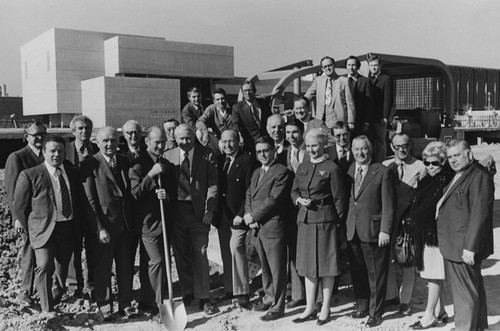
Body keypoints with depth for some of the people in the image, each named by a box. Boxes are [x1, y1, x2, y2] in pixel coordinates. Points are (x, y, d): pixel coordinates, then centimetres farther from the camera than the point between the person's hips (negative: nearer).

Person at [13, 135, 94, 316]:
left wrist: (93, 221, 10)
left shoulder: (73, 173, 10)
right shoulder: (29, 175, -5)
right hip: (44, 229, -4)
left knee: (62, 268, 16)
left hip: (69, 229, 5)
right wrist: (31, 229, 1)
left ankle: (56, 297, 42)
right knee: (45, 266, -17)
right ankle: (47, 309, -3)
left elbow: (82, 201, 15)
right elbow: (19, 206, 0)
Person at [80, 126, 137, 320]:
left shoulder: (124, 162, 8)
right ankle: (104, 305, 25)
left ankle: (125, 303, 25)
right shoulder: (90, 165, -8)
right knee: (103, 267, 9)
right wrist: (100, 228, -14)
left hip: (125, 223, 5)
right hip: (104, 224, -4)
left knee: (126, 266, 11)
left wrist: (132, 221, 4)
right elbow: (90, 200, -11)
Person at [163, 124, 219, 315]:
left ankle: (203, 299, 9)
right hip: (176, 211, 3)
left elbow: (212, 185, -4)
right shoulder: (168, 156, 6)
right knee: (181, 255, 11)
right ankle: (187, 293, 27)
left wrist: (209, 210, -11)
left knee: (199, 255, 0)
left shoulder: (207, 155, -1)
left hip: (199, 212, -2)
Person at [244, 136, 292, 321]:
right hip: (257, 227, 8)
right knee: (265, 267, 19)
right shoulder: (256, 172, 17)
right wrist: (248, 215, -2)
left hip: (272, 227, -8)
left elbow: (273, 200, -18)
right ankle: (269, 298, 33)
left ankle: (277, 307, 11)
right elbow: (249, 195, 16)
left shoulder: (282, 172, -11)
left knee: (277, 269, 2)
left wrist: (253, 217, -12)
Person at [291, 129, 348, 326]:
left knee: (326, 265, 3)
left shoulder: (332, 169, -7)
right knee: (308, 264, 12)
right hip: (305, 220, 6)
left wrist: (337, 221, -6)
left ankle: (325, 309, 17)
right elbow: (294, 191, 16)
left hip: (325, 221, -6)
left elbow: (339, 199, -6)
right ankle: (310, 308, 23)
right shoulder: (302, 167, 10)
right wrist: (299, 200, -4)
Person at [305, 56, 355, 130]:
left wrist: (351, 122, -4)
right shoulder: (318, 80, 14)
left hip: (338, 121, -2)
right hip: (320, 121, 2)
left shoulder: (344, 81, 3)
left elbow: (350, 103, 1)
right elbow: (307, 97, 20)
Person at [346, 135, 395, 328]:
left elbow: (389, 205, -9)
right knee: (357, 273, 14)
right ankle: (362, 307, 29)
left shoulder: (383, 172, -7)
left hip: (374, 232, -4)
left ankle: (376, 313, 20)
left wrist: (385, 230, -13)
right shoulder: (348, 171, 7)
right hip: (352, 231, 5)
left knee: (376, 274, 6)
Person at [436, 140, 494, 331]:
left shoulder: (479, 177, -15)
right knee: (474, 289, 21)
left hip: (465, 248, -10)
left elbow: (479, 215, -21)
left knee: (466, 292, -1)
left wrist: (470, 247, -22)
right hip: (453, 247, 10)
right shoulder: (458, 177, 15)